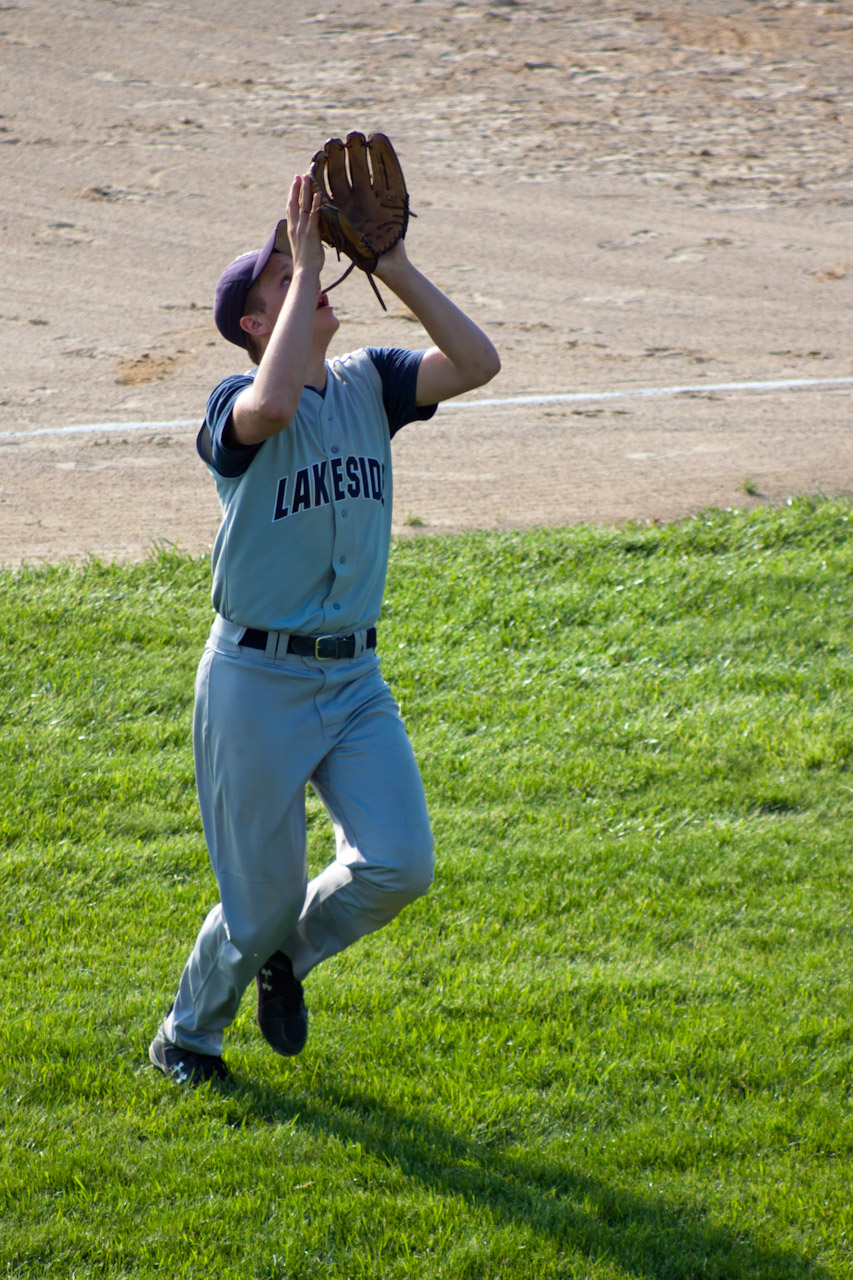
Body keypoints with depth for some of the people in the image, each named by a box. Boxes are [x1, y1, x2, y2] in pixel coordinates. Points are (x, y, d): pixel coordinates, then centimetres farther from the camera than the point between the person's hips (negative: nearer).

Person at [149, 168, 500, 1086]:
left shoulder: (367, 383, 7)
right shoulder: (234, 405, -11)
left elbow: (477, 364, -7)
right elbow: (271, 406, -36)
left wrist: (395, 267, -13)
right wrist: (305, 268, -29)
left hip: (356, 676, 5)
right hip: (256, 678, -5)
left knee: (399, 866, -10)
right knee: (263, 897, 2)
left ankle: (286, 956, 21)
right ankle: (187, 1035, 29)